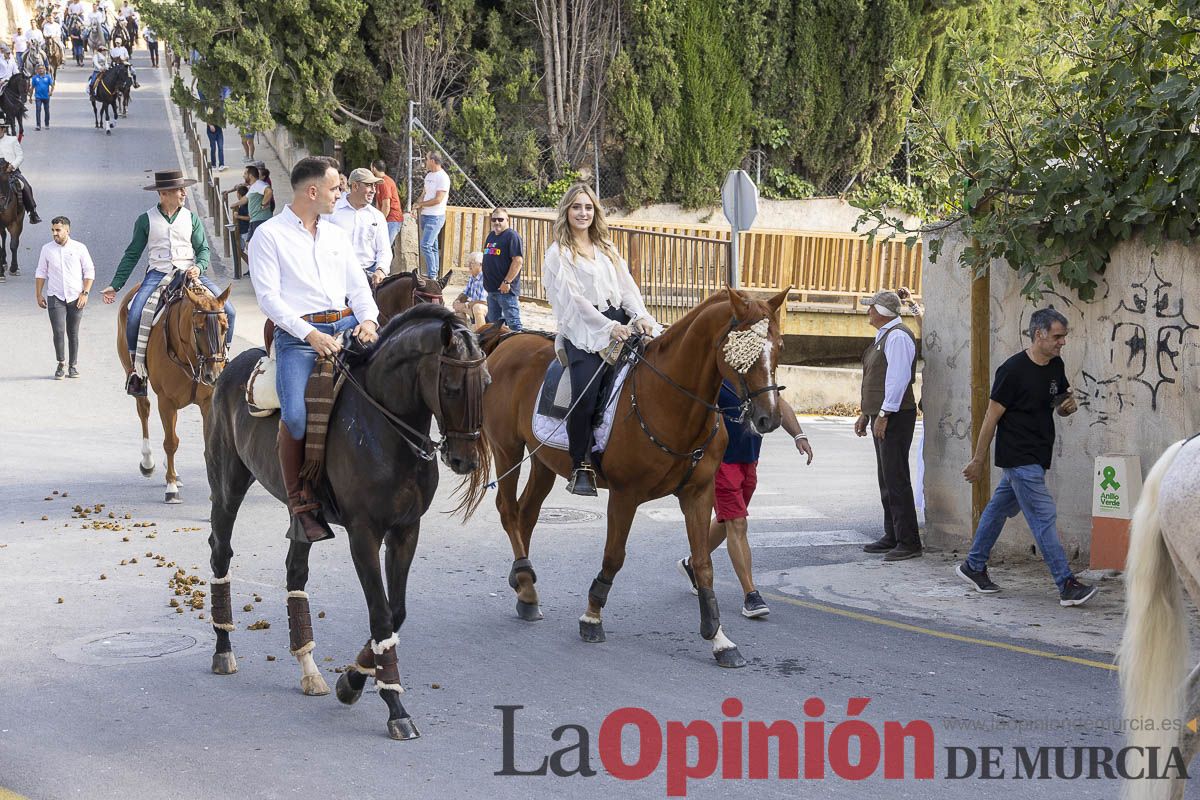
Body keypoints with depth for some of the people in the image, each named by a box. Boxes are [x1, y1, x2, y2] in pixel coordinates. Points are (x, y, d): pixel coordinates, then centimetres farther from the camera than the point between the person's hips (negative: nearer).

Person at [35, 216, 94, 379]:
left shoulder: (79, 248, 1)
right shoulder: (47, 249, 5)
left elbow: (89, 272, 3)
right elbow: (41, 273, 12)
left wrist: (85, 293, -6)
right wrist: (39, 294, 6)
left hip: (76, 297, 0)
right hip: (55, 297, 0)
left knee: (73, 333, 6)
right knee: (58, 331, -12)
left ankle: (73, 366, 16)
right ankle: (61, 363, 3)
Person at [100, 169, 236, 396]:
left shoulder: (192, 219, 10)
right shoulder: (146, 220, 5)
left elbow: (203, 249, 9)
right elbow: (132, 255, 10)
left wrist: (199, 267, -14)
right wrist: (115, 285, 7)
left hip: (190, 273, 2)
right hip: (158, 274, -2)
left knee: (227, 310, -14)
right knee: (135, 315, -26)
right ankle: (137, 367, -11)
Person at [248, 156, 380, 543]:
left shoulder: (337, 235, 21)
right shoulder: (269, 235, 2)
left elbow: (357, 285, 17)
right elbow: (268, 295, -6)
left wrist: (368, 320, -5)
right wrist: (311, 335, -17)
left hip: (347, 328, 5)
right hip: (298, 336, -5)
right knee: (296, 415, -27)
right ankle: (300, 504, -15)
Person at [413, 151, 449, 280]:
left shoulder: (443, 177, -14)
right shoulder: (429, 175, 14)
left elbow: (438, 199, -19)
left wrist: (421, 204, -10)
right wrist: (419, 206, 2)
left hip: (435, 217, -9)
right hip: (425, 215, 9)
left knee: (426, 245, -17)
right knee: (432, 246, 12)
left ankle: (432, 276, -15)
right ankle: (435, 275, 18)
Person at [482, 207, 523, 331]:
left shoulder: (512, 236, -11)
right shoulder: (491, 235, 16)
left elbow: (518, 260, -19)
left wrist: (507, 281, -22)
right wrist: (487, 281, 21)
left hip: (506, 289, -9)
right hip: (492, 288, 9)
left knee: (513, 323, -11)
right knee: (494, 322, 17)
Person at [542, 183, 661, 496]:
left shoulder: (606, 249, 24)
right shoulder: (558, 254, 5)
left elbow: (627, 287, 16)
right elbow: (573, 299, -5)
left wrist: (641, 317, -4)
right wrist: (609, 328, -14)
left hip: (620, 324, 6)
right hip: (584, 332, -6)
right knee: (585, 394, -28)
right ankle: (581, 467, -18)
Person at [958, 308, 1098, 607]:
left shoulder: (1056, 366, 6)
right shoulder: (1013, 370, -17)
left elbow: (1061, 405, 21)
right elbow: (992, 417, -13)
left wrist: (1070, 405, -5)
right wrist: (978, 462, -10)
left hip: (1038, 456, 8)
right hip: (1019, 456, -8)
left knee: (1001, 507, 17)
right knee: (1044, 516, -11)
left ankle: (973, 566, 30)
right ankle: (1067, 586, -12)